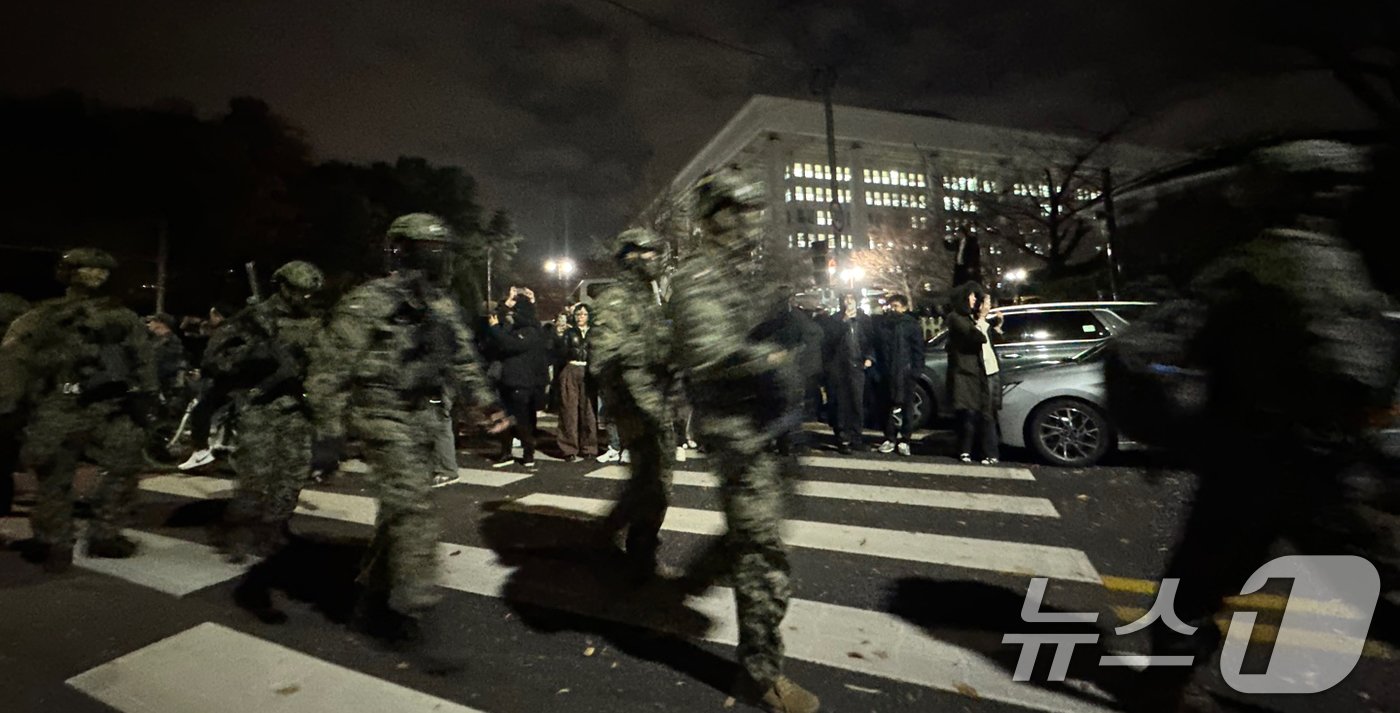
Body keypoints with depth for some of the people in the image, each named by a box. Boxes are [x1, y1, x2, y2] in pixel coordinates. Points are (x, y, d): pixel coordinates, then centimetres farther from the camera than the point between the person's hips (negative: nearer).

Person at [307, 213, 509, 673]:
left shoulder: (444, 308, 10)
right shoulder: (371, 302, -11)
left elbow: (462, 362, 16)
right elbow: (330, 368, -11)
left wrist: (488, 403, 3)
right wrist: (328, 432, -15)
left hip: (423, 421, 8)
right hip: (385, 419, -7)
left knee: (401, 512, 15)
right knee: (414, 513, -13)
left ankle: (373, 601, 33)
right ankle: (424, 621, -5)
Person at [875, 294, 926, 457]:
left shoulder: (912, 324, -1)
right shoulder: (886, 324, 11)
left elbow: (918, 350, -4)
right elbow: (881, 348, 12)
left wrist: (916, 371, -11)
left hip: (906, 372, -3)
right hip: (889, 372, 3)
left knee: (906, 406, 2)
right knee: (890, 405, 5)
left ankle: (904, 440, 7)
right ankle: (890, 439, 12)